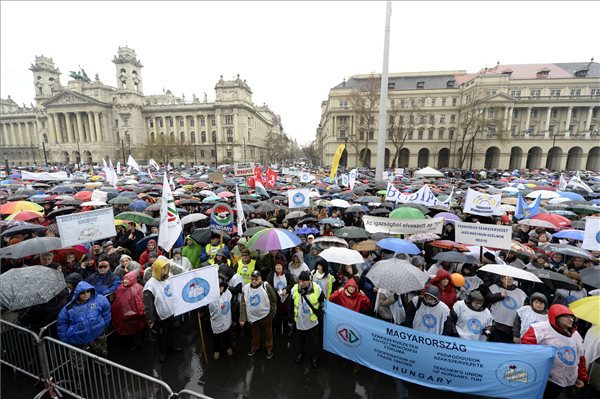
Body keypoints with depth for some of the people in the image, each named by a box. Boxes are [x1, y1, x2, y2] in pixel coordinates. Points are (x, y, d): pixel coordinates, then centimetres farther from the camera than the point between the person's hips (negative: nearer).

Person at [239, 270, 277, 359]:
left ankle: (269, 349, 41)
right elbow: (243, 304, -6)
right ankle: (255, 347, 50)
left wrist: (272, 312, -5)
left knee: (268, 333, 17)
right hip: (252, 317, 2)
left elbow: (273, 299, -9)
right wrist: (242, 318, -7)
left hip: (265, 315, -2)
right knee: (255, 334, 24)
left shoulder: (266, 286, -20)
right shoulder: (246, 288, -12)